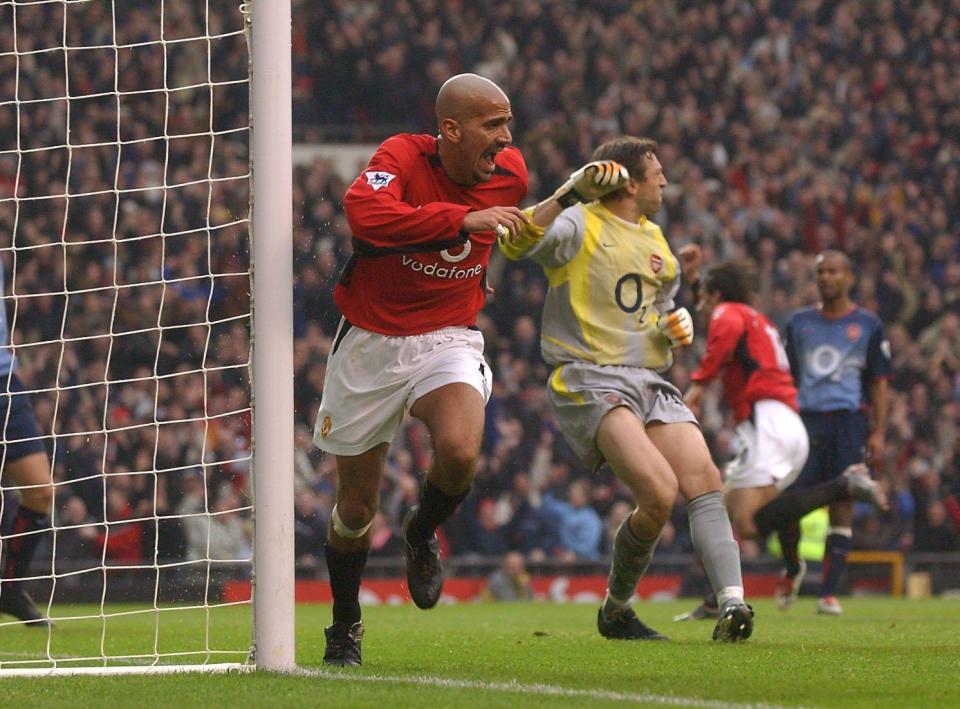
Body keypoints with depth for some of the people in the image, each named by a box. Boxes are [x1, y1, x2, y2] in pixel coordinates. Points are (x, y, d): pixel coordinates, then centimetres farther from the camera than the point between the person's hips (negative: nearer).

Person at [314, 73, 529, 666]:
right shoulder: (403, 157, -19)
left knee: (460, 452, -30)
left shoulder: (511, 173, -4)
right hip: (370, 345, -2)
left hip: (448, 342, 2)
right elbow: (365, 214, -41)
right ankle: (345, 624, 36)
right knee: (356, 509, 9)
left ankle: (422, 536, 4)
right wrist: (463, 220, -41)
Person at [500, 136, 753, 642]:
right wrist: (572, 193, -29)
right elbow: (516, 243, -23)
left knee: (704, 481, -14)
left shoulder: (655, 241, 21)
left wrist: (678, 325, 12)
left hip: (649, 382, 8)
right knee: (660, 491, -23)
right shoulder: (579, 225, -3)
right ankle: (616, 609, -2)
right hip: (589, 382, -8)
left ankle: (732, 605, -21)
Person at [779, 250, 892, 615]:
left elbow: (879, 383, 7)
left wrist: (878, 433, -2)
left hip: (849, 420, -2)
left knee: (842, 509, -5)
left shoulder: (867, 325, 8)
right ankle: (792, 568, 20)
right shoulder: (799, 322, 14)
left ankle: (828, 592, -1)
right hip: (806, 418, 2)